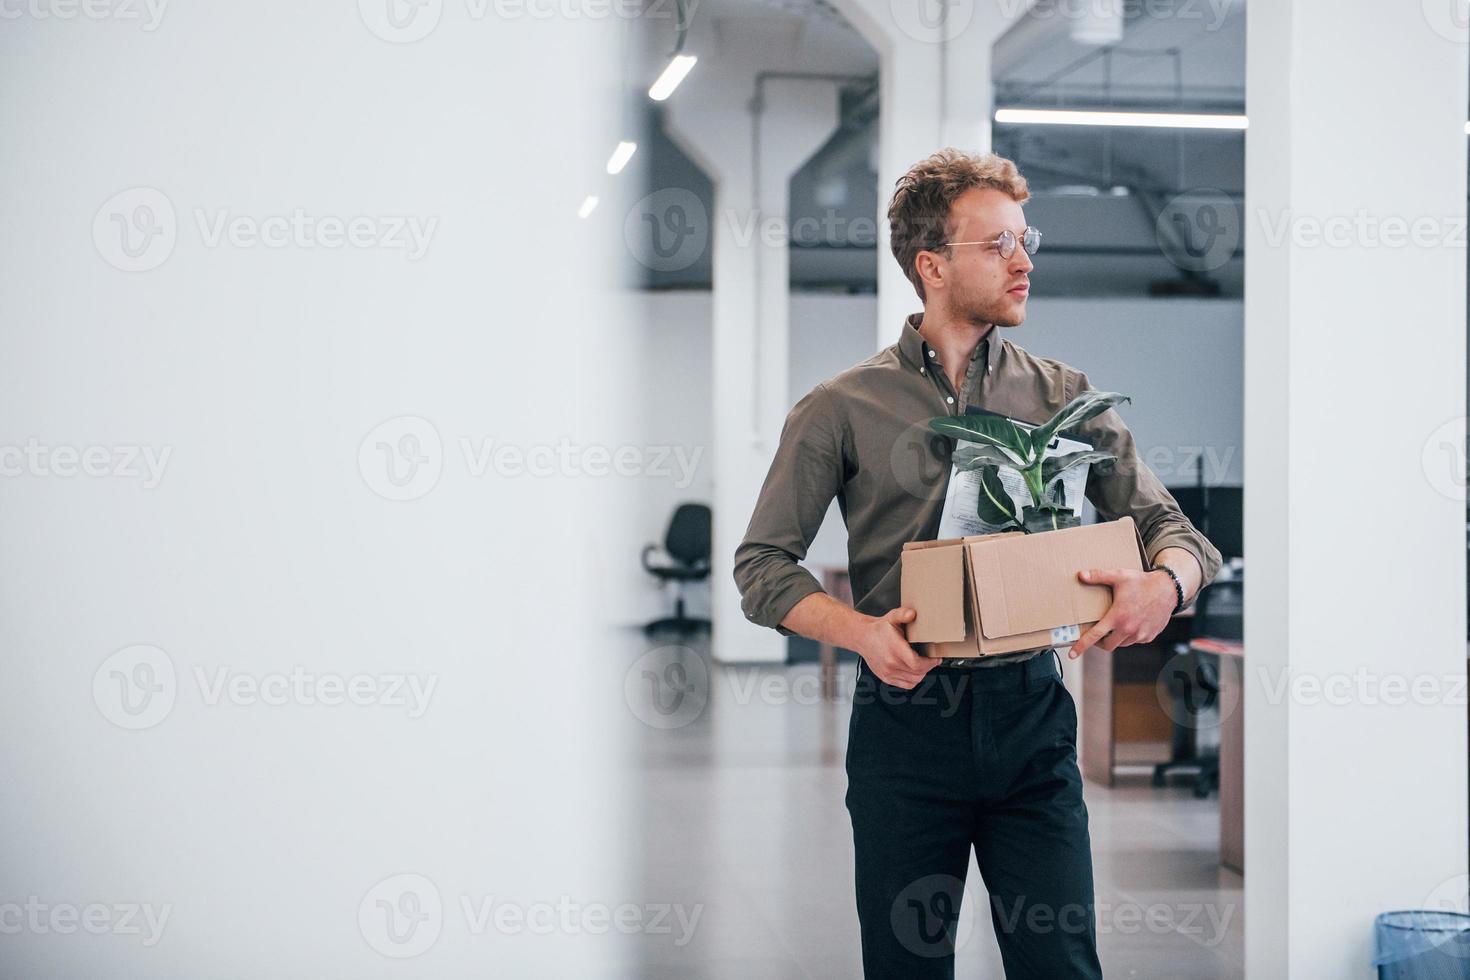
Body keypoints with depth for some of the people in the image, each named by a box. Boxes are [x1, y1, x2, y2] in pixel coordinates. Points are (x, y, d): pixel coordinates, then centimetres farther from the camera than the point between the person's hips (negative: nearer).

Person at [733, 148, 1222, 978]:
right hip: (905, 716, -1)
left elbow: (1172, 527, 7)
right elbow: (763, 564, 1)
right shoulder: (844, 410, 3)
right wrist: (860, 630, -17)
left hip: (1030, 716, 1)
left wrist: (1165, 583, -18)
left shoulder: (1066, 397, 8)